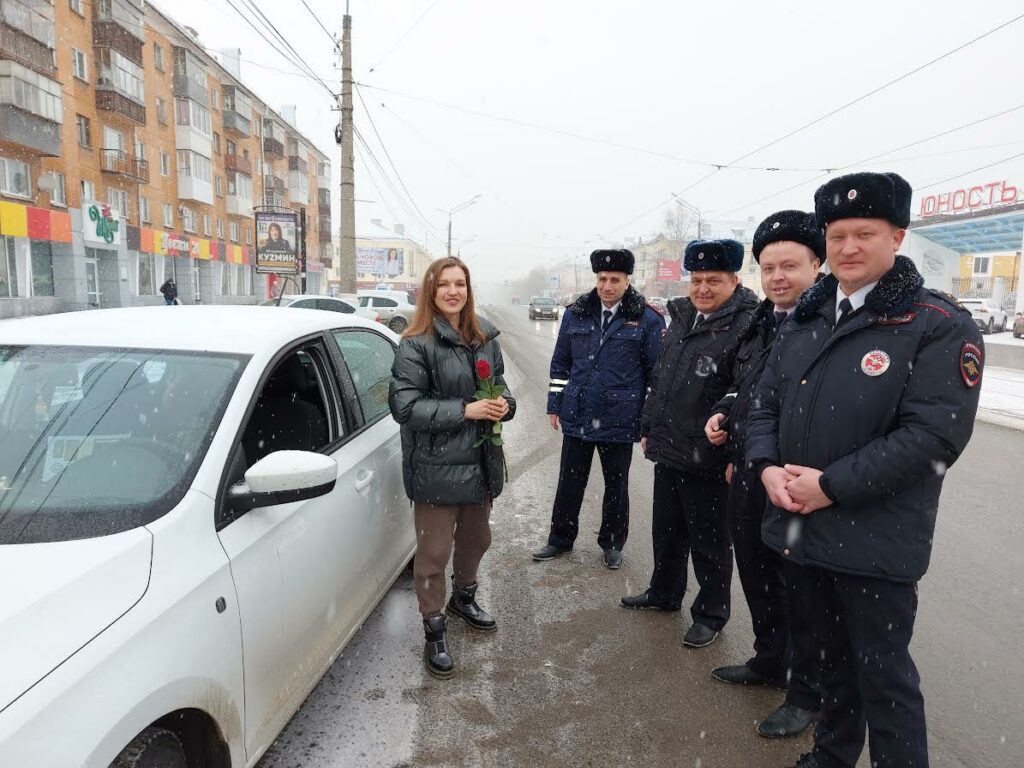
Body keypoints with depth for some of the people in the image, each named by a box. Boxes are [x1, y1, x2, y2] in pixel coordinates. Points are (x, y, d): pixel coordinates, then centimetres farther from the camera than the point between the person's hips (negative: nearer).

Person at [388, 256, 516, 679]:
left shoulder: (485, 338, 6)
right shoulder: (416, 344, -12)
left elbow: (500, 385, 17)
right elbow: (405, 405, -18)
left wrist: (504, 405, -7)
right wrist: (465, 410, -24)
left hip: (481, 461, 6)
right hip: (436, 466, -6)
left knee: (475, 539, 23)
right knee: (434, 552, 5)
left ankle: (463, 598, 49)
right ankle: (434, 630, 23)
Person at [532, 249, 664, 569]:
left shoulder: (648, 320, -6)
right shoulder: (575, 315, 4)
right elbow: (560, 364, 11)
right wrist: (555, 406, 9)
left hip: (619, 421, -2)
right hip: (576, 418, 3)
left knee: (616, 485, 14)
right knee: (569, 482, 14)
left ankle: (612, 543, 32)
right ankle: (560, 539, 31)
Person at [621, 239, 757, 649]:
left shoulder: (746, 327, -17)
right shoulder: (681, 319, 10)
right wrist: (648, 427, 18)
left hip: (708, 460, -8)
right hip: (668, 451, 8)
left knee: (709, 543, 10)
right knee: (667, 532, 23)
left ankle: (711, 614, 28)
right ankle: (664, 593, 43)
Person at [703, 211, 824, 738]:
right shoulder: (758, 324, 9)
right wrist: (723, 414, 4)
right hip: (746, 477, 8)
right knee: (755, 575, 21)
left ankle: (807, 693, 29)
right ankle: (769, 661, 44)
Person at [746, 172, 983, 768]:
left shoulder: (941, 326, -11)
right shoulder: (805, 321, 9)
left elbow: (934, 433, -19)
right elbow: (767, 403, 10)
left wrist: (832, 485, -20)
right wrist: (767, 467, -8)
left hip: (875, 540, -6)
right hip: (802, 528, 6)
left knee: (883, 674, 8)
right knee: (833, 657, 24)